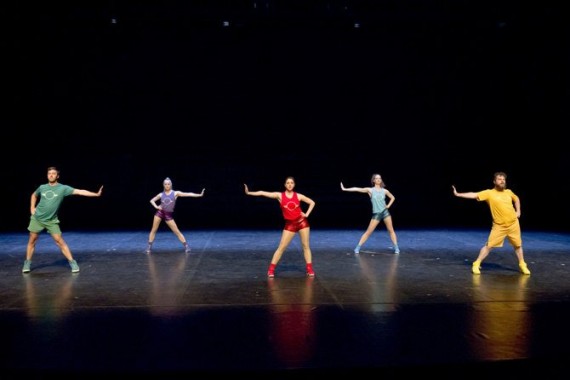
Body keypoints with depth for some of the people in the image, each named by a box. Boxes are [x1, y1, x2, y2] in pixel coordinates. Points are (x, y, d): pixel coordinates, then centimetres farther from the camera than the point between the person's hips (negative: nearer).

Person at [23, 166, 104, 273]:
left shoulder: (63, 188, -9)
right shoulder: (42, 187, 1)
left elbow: (80, 191, -18)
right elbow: (34, 195, 24)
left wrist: (96, 194, -28)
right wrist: (32, 207, 11)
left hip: (51, 221, -3)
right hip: (37, 218, 3)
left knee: (60, 241, -8)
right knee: (32, 241, 7)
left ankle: (72, 263, -4)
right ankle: (27, 263, 21)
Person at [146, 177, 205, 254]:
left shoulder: (175, 193, -3)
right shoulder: (161, 194, 2)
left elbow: (188, 194, -10)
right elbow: (152, 200, 12)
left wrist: (199, 195, -18)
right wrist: (156, 206, -8)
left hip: (169, 215, -2)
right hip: (160, 212, 2)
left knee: (177, 231, -3)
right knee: (154, 230, 3)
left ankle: (186, 246, 1)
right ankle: (149, 246, 14)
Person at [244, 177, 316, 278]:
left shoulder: (298, 196, -1)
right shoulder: (280, 195, -4)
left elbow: (312, 202, 10)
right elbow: (263, 193, -11)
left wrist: (307, 214, -2)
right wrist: (249, 193, -19)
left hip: (302, 222, 1)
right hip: (289, 224, -1)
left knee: (306, 246, 3)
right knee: (281, 247, -3)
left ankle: (310, 269, 10)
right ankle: (271, 269, 1)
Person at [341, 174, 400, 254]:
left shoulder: (384, 191, 5)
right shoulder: (370, 190, -2)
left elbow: (392, 197, 21)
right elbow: (358, 189, -9)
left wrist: (388, 205, 5)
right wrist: (345, 189, -15)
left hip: (385, 212, 2)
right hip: (376, 214, -2)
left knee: (391, 230, 3)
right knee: (368, 232, -3)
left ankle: (396, 248, 10)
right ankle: (358, 247, 1)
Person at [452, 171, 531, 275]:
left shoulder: (508, 192, 3)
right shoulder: (489, 193, -10)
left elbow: (516, 199, 25)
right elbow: (474, 195, -20)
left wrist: (518, 211, 14)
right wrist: (458, 194, -29)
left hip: (513, 224, 4)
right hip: (499, 226, -4)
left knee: (518, 245, 14)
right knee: (489, 245, -6)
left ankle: (522, 265, 32)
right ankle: (476, 264, 2)